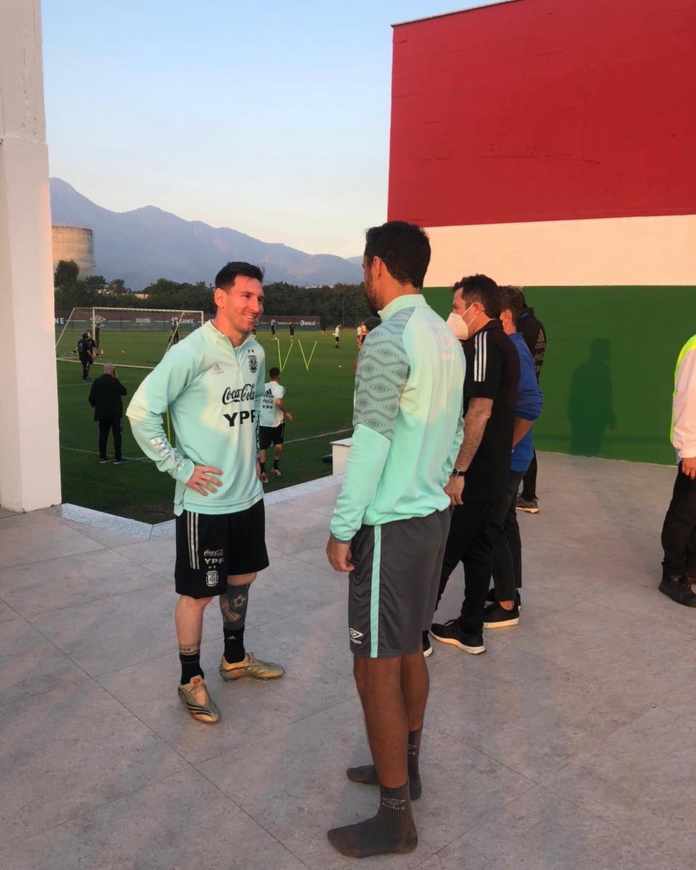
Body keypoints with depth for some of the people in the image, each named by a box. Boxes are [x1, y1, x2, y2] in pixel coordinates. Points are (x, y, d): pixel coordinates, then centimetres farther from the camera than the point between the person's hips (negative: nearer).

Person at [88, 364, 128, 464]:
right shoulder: (114, 381, -13)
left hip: (102, 413, 3)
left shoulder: (97, 382, -2)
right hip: (115, 413, -3)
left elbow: (91, 398, -1)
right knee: (117, 434, 5)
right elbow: (124, 391, -1)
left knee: (103, 434, 12)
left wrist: (96, 405, 19)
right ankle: (117, 458, 4)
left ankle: (102, 457, 14)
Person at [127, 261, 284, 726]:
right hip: (204, 501, -7)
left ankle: (236, 658, 41)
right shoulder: (190, 352, -19)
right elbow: (141, 412, -18)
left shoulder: (256, 352, 5)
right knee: (199, 593, 6)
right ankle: (191, 679, 25)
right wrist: (179, 466, -17)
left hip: (248, 495, 8)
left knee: (241, 579, 21)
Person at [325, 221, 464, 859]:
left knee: (377, 668, 2)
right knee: (409, 650, 21)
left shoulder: (388, 340, -18)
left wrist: (341, 529, -13)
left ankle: (395, 818, 14)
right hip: (432, 516, 9)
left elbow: (371, 443, -20)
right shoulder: (446, 339, 9)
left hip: (391, 526, -9)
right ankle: (404, 768, 37)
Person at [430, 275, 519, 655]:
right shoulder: (503, 343, 14)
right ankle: (469, 630, 24)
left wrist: (458, 472, -23)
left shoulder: (484, 342, -16)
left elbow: (479, 411, -24)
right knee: (477, 548, 15)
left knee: (438, 552, 0)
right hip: (494, 469, 9)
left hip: (474, 471, -9)